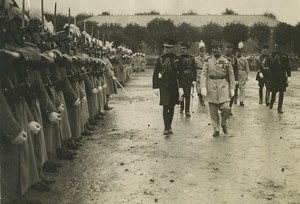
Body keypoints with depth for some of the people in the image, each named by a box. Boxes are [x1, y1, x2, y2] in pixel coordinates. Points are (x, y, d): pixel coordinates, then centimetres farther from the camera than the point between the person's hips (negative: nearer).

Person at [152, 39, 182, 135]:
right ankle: (166, 128, -10)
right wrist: (155, 86, -4)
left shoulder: (177, 59, 3)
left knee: (171, 107, 10)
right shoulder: (160, 59, -1)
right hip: (164, 85, -2)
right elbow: (156, 73, 0)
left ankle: (169, 126, 22)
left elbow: (180, 73, 5)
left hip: (174, 86, 2)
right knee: (165, 107, -9)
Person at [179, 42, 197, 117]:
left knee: (188, 95, 0)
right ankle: (181, 108, 27)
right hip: (181, 79, 0)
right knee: (181, 94, 6)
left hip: (189, 79, 0)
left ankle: (187, 110, 5)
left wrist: (194, 80, -4)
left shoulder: (191, 58, 2)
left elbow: (194, 70, 3)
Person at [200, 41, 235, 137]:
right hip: (211, 87, 1)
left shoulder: (226, 61, 4)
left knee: (226, 108, -12)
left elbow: (231, 75, 8)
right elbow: (203, 75, -1)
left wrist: (232, 88, 4)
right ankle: (216, 130, 18)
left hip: (223, 86, -1)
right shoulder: (208, 61, 4)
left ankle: (224, 123, 16)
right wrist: (203, 87, -12)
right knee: (213, 110, 5)